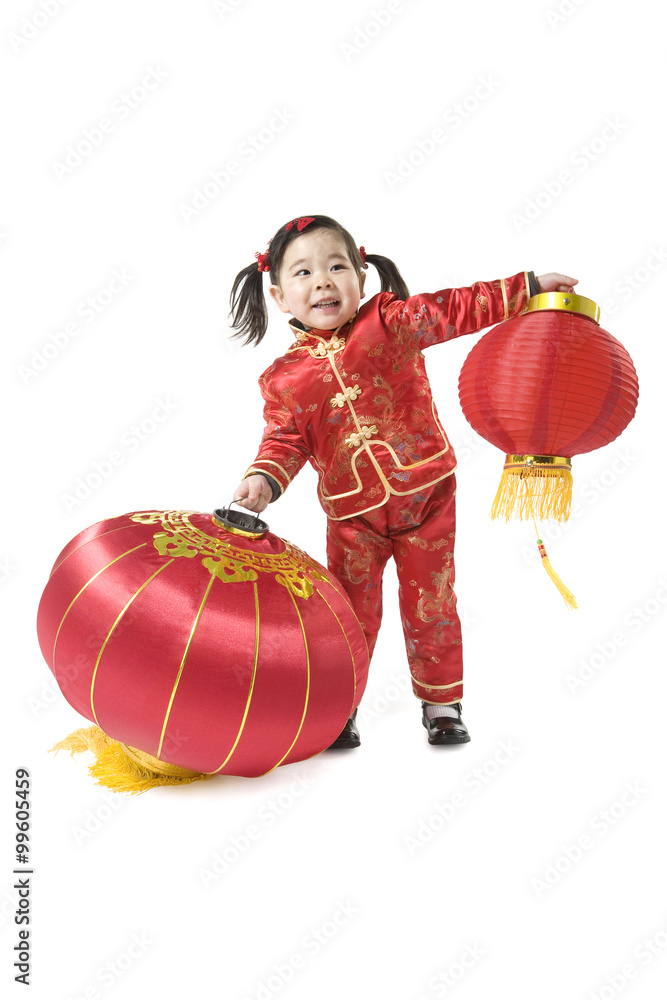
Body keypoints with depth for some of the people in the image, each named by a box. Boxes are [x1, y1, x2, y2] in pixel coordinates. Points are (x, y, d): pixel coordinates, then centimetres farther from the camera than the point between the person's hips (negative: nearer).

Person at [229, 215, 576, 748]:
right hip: (353, 512, 0)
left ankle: (442, 702, 24)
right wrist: (264, 478, -22)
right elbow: (285, 439, -3)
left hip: (426, 493, 0)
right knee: (351, 613, 6)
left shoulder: (390, 320, -3)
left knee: (431, 603, 7)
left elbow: (456, 309, 0)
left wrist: (530, 285, -1)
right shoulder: (285, 376, -1)